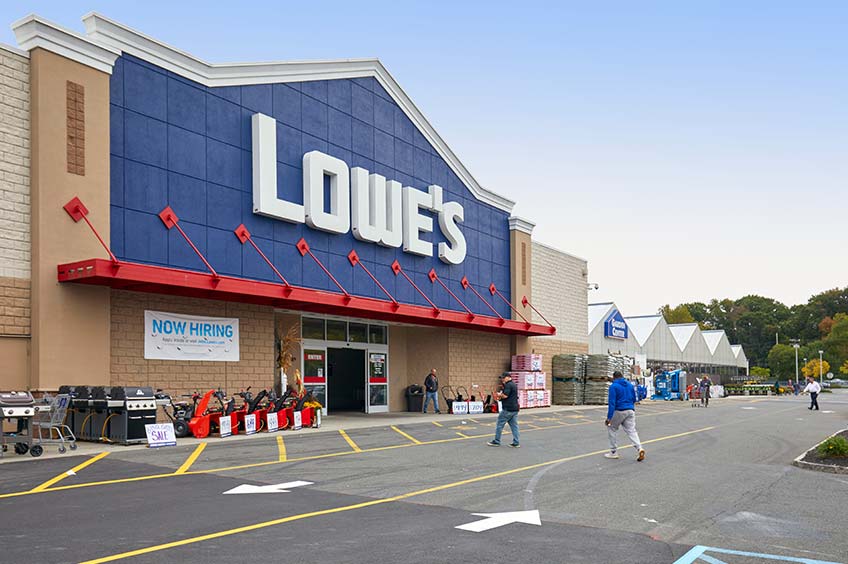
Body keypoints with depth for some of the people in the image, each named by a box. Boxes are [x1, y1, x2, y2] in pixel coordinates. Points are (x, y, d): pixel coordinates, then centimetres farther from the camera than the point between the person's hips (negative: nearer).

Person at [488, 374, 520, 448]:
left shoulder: (508, 385, -14)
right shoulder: (513, 384, 17)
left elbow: (505, 396, -22)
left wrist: (499, 395, -3)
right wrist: (501, 395, 11)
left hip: (508, 409, -9)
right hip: (515, 409, 9)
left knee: (500, 425, 1)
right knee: (514, 425, 8)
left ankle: (496, 441, 8)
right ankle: (516, 443, 6)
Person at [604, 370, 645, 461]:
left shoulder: (613, 386, -8)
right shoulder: (630, 385, 12)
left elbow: (612, 403, -15)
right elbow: (634, 400, 20)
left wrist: (609, 417, -17)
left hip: (619, 411, -5)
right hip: (631, 410, 5)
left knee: (611, 429, 12)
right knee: (631, 431, 4)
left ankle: (613, 452, 13)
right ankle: (639, 448, -18)